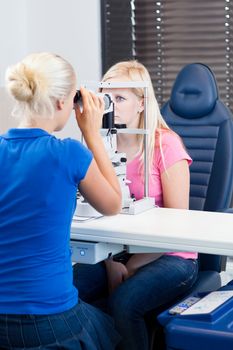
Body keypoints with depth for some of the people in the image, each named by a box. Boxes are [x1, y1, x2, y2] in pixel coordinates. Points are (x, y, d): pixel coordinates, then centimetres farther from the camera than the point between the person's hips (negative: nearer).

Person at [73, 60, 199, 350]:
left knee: (123, 301, -31)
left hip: (169, 257, -4)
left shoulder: (165, 144, -11)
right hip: (117, 253, 5)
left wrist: (131, 268, -13)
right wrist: (111, 263, -11)